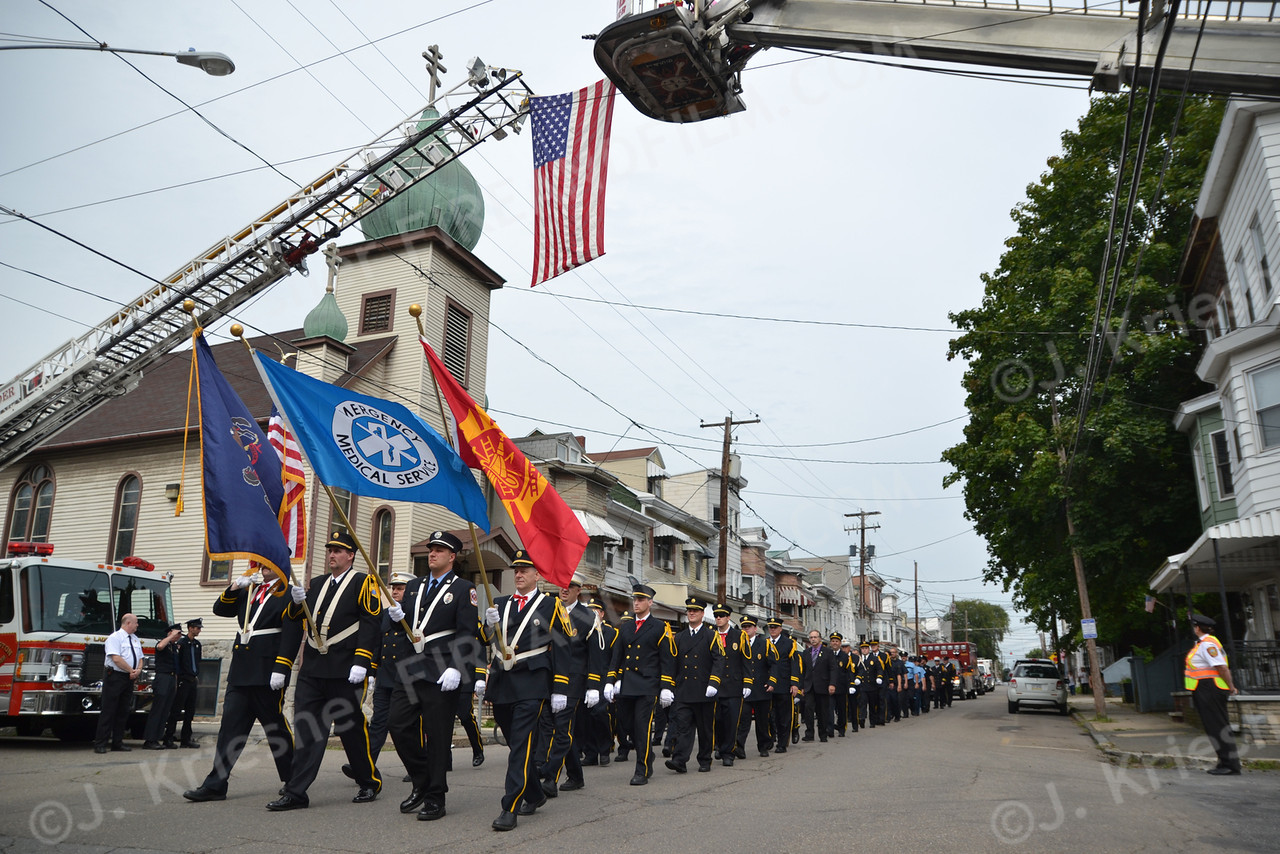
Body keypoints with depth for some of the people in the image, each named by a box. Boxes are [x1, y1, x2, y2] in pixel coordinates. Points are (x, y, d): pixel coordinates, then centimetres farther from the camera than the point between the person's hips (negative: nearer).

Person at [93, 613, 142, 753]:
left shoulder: (135, 639, 17)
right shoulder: (115, 637, -8)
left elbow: (140, 658, 17)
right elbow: (116, 659, -18)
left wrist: (138, 670, -3)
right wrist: (131, 670, -14)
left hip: (129, 679, 8)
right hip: (114, 677, -8)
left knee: (123, 711, 8)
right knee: (108, 710, -6)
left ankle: (117, 743, 14)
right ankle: (100, 744, -2)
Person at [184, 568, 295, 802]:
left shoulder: (287, 594, -7)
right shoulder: (248, 590, 15)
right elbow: (220, 609, 13)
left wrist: (281, 670, -19)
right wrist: (236, 586, -3)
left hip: (266, 676, -6)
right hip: (240, 673, 6)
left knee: (276, 728, 4)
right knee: (230, 725, 4)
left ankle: (293, 780, 19)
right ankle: (215, 785, 8)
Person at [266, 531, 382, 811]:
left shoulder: (363, 583, -2)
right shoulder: (315, 584, 17)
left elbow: (371, 622, -12)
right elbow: (292, 623, 17)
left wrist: (361, 662, -20)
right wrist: (296, 601, -4)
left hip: (345, 672, -5)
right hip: (312, 670, 5)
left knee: (352, 728, 4)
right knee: (306, 729, 2)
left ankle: (370, 783, 21)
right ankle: (296, 793, 7)